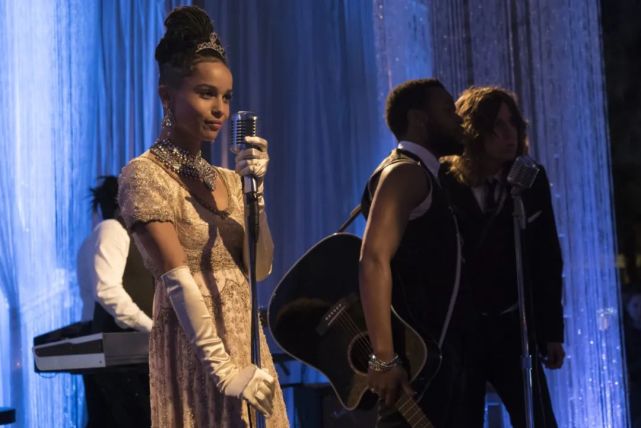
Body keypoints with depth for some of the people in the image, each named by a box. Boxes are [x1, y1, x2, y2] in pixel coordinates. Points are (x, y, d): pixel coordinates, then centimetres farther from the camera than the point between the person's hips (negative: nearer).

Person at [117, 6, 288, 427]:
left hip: (247, 344, 7)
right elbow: (178, 281, -16)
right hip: (194, 349, -7)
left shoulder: (225, 179, 12)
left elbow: (260, 267, 5)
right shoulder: (144, 174, -9)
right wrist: (222, 369, -21)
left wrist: (255, 189, -6)